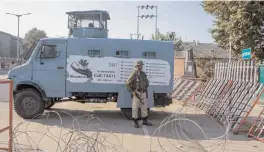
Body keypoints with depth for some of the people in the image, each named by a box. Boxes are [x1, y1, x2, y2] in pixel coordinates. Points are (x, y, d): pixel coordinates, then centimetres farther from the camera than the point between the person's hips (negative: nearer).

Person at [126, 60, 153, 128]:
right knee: (135, 108, -1)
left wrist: (146, 92, 15)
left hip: (143, 93, 7)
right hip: (136, 93, -6)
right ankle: (135, 122, 9)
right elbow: (128, 84, -12)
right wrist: (132, 92, -18)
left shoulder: (143, 74, 8)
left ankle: (145, 121, 19)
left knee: (144, 107, 9)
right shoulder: (134, 74, -13)